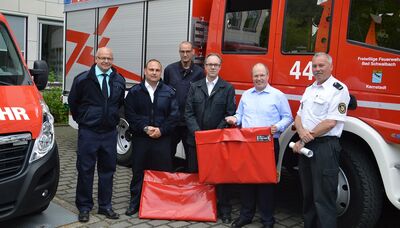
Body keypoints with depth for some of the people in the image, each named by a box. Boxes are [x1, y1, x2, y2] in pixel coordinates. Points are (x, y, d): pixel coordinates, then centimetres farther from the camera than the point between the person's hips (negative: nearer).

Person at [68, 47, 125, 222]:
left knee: (107, 169, 9)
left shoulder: (119, 80, 5)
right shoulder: (83, 79, -5)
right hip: (88, 132, -3)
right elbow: (72, 101, 7)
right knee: (85, 170, 3)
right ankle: (84, 207, 16)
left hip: (110, 132, 3)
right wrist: (81, 120, 10)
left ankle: (105, 206, 21)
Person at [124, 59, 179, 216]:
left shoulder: (169, 92, 5)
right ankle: (135, 202, 18)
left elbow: (174, 115, 1)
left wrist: (161, 130, -9)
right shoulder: (134, 92, 4)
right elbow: (130, 114, -2)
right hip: (140, 138, 0)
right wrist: (145, 128, -12)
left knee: (163, 171, 4)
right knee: (138, 171, 6)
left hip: (163, 139, 0)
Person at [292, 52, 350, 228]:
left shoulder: (338, 89, -8)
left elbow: (330, 123, -16)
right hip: (306, 146, 8)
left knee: (323, 198, -5)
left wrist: (304, 140, -11)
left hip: (325, 146, -8)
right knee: (308, 194, 16)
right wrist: (301, 132, -7)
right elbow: (299, 116, 16)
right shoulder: (310, 89, 17)